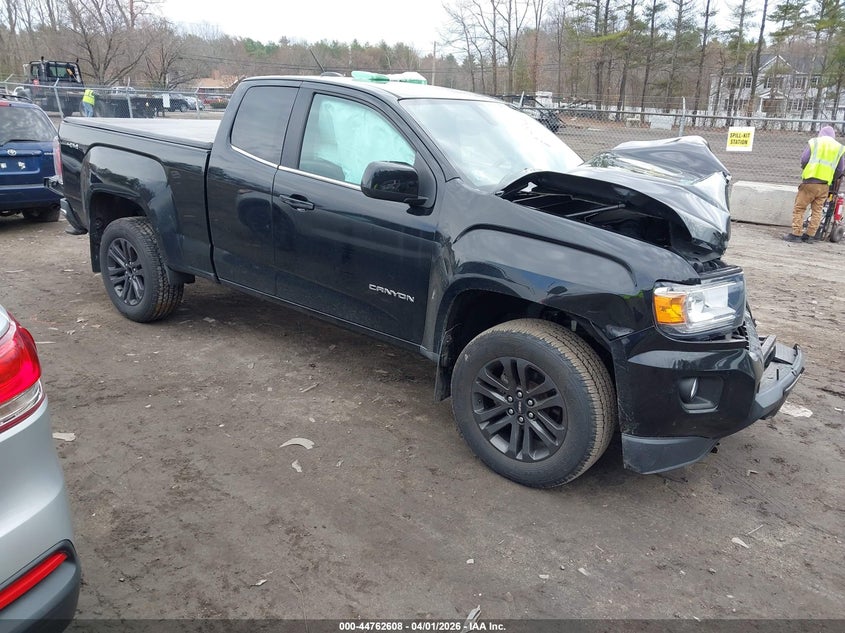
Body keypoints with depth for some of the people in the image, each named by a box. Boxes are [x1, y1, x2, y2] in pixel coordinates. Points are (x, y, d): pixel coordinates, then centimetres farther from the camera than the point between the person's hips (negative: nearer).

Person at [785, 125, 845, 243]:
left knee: (799, 208, 0)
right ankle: (810, 235, 8)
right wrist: (830, 179, 21)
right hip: (825, 185, 3)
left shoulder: (814, 142, 5)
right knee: (817, 211, 8)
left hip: (810, 181, -3)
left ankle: (796, 234, -6)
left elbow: (804, 160, -3)